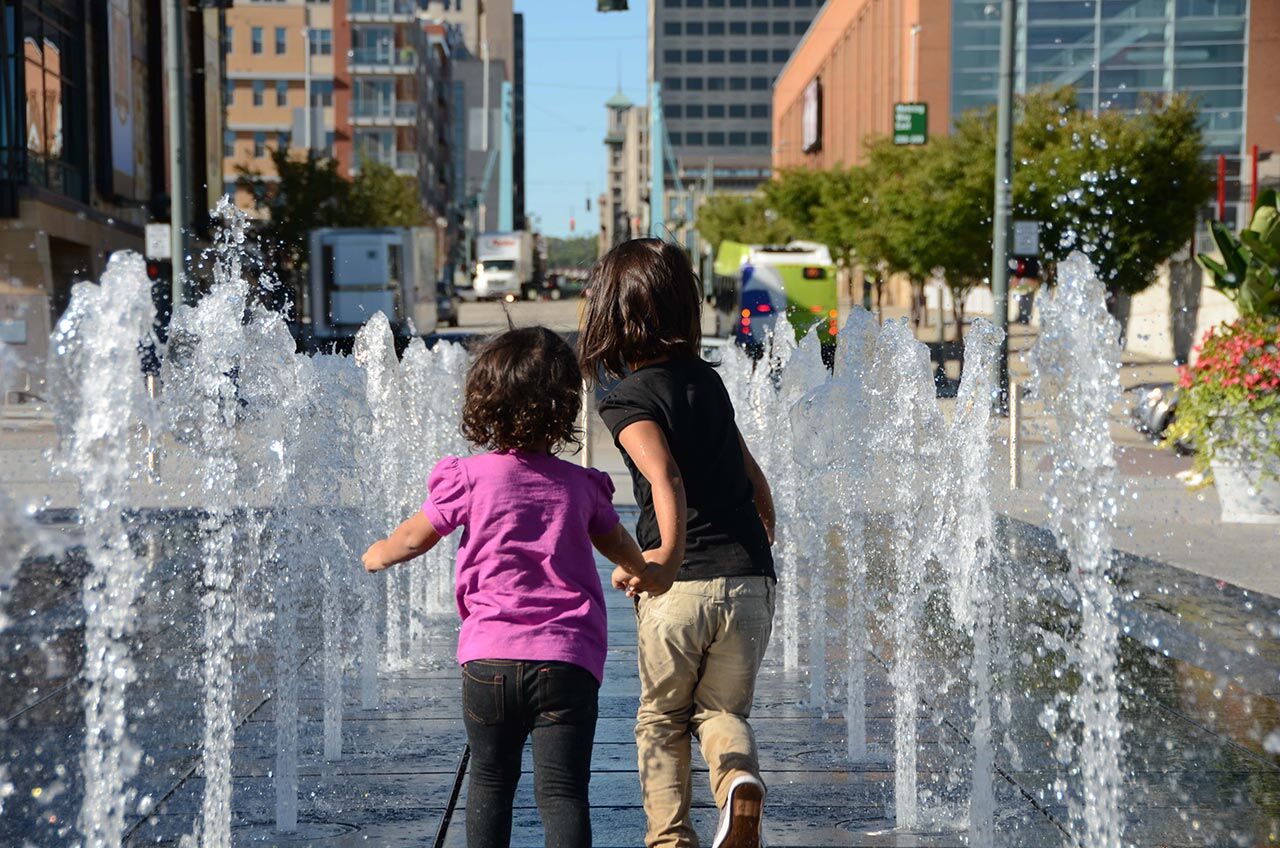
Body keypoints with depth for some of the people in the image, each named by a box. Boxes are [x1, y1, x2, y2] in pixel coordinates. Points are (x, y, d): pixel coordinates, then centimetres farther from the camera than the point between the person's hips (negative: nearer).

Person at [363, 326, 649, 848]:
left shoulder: (470, 477, 1)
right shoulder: (580, 485, 8)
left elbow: (416, 537, 15)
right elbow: (615, 541, 26)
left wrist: (377, 555, 38)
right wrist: (642, 571, 50)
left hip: (490, 657, 0)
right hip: (568, 658, 0)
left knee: (490, 781, 17)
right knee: (562, 790, -2)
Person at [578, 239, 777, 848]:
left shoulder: (628, 399, -6)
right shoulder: (708, 381, 12)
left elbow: (665, 477, -25)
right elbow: (755, 481, 20)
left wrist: (669, 556, -38)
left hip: (680, 586, -4)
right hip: (751, 578, 4)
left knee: (661, 718, 19)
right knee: (722, 708, 19)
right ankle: (739, 778, -11)